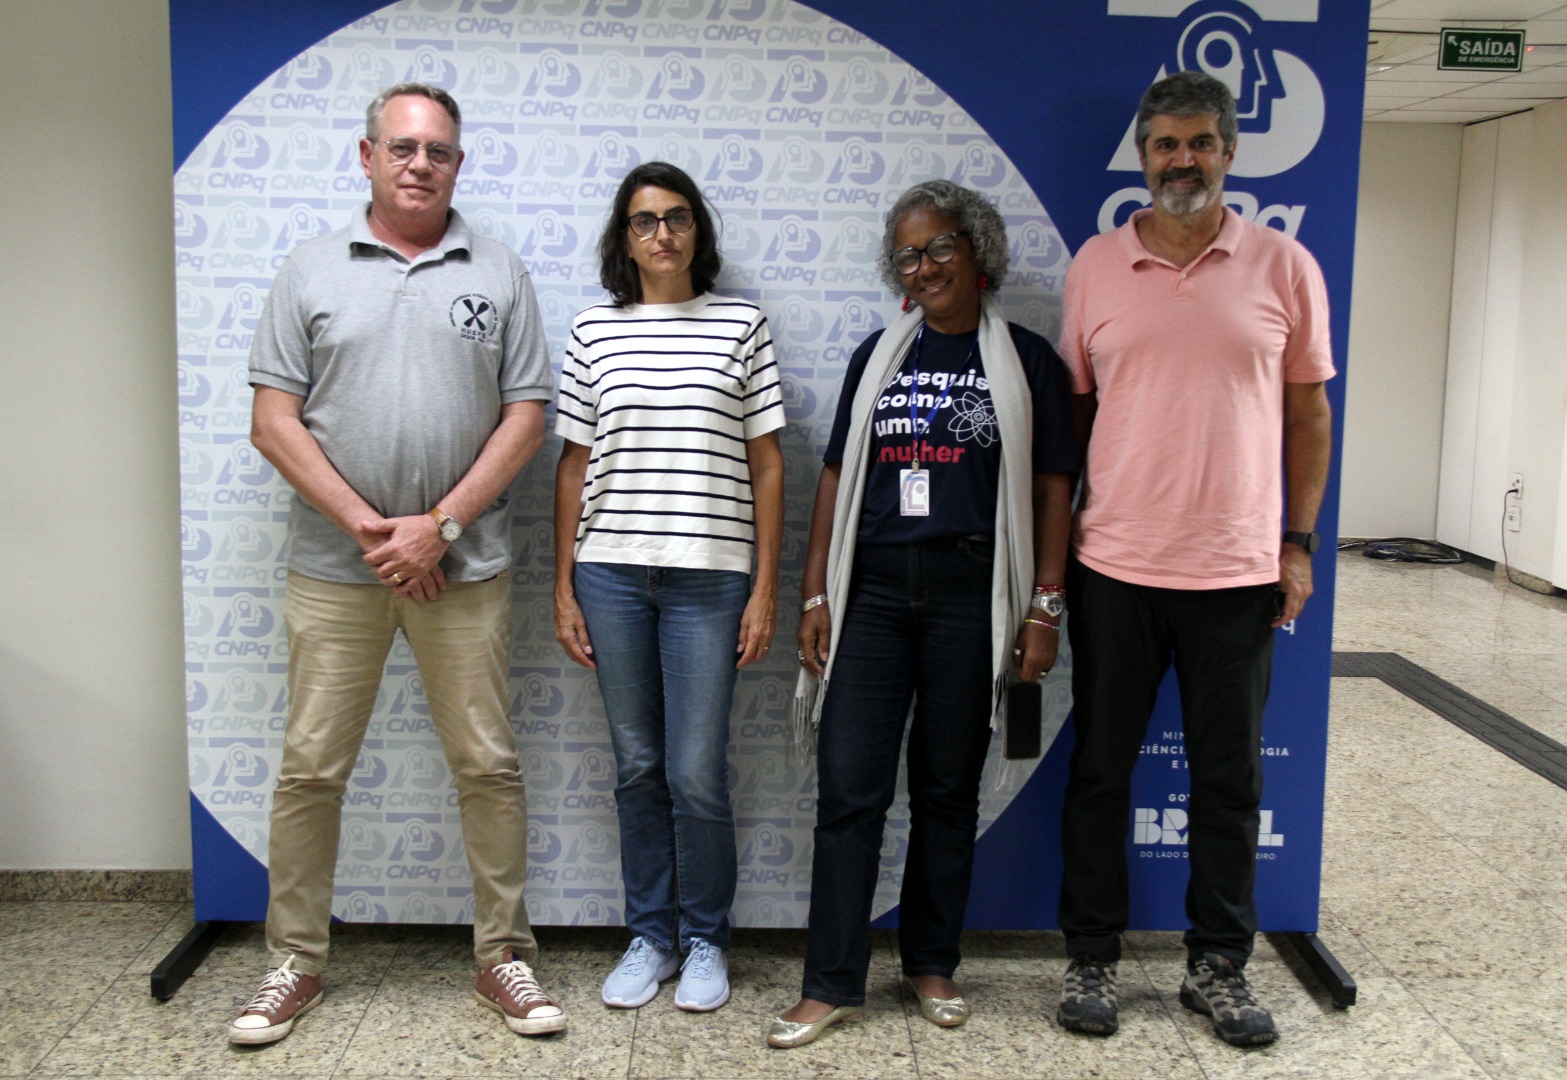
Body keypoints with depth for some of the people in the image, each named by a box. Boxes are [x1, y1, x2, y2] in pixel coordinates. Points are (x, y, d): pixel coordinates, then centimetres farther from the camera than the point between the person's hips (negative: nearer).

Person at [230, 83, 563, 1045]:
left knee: (489, 766, 5)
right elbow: (274, 422, 0)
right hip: (335, 565, 0)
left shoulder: (500, 276, 6)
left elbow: (526, 417, 1)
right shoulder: (311, 272, 5)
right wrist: (365, 525, -10)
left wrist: (440, 525, -9)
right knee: (311, 768, 6)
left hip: (464, 564, 0)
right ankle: (295, 963, 22)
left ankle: (505, 956, 20)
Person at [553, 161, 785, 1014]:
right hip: (611, 571, 2)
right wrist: (564, 589, 5)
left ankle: (705, 940, 20)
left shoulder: (740, 325, 4)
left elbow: (766, 465, 3)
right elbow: (574, 466, 9)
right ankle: (649, 936, 25)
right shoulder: (594, 331, 7)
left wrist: (766, 587, -1)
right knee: (637, 767, 10)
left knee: (696, 773, -1)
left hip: (708, 575, -2)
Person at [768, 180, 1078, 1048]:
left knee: (947, 789, 9)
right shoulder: (877, 356, 11)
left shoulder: (1025, 360, 4)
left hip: (970, 595, -2)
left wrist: (1044, 608, -5)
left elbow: (1052, 489, 2)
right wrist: (815, 595, 4)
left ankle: (932, 965, 25)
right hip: (871, 592, 2)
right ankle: (831, 984, 9)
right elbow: (837, 479, 10)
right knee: (848, 789, 0)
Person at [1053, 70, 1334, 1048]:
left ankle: (1220, 966, 27)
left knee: (1230, 778, 10)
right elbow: (1071, 408, 8)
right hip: (1115, 565, 0)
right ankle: (1093, 957, 25)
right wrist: (1054, 540, 3)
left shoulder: (1285, 267, 1)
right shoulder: (1095, 266, 3)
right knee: (1101, 770, 9)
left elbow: (1309, 413, 6)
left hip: (1239, 569, 0)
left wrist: (1300, 542, 1)